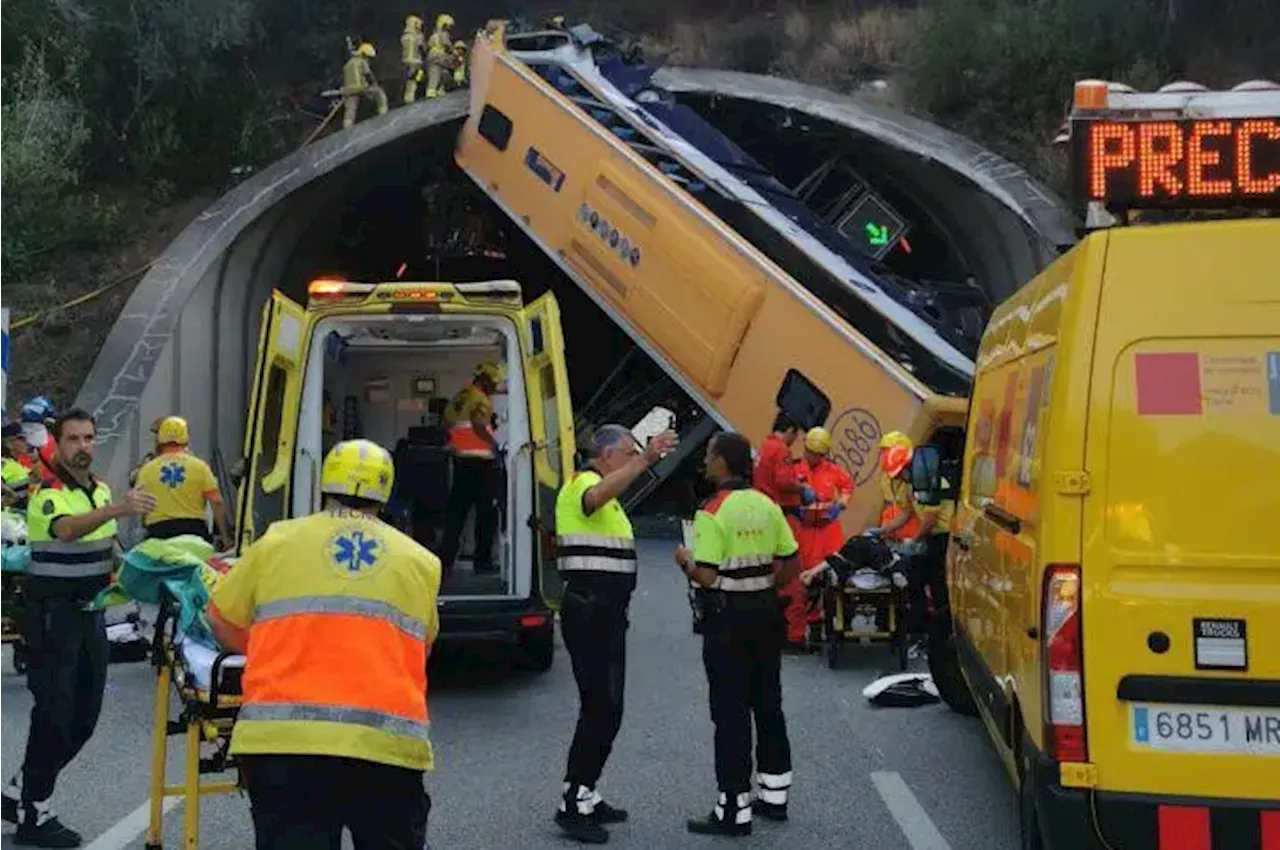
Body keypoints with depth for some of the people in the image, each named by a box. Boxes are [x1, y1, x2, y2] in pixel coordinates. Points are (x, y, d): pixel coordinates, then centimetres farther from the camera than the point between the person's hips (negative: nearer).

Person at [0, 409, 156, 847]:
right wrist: (117, 509, -55)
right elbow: (66, 530, -39)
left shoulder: (101, 488, 10)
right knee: (55, 712, -6)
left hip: (91, 612, 8)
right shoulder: (49, 494, -16)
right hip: (53, 614, -8)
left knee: (84, 715, 12)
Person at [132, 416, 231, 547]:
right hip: (194, 529, 0)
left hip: (158, 532, 0)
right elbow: (217, 502, -3)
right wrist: (225, 536, 2)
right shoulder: (199, 466, 1)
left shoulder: (146, 469, 3)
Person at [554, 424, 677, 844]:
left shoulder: (607, 500, 21)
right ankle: (573, 806, -5)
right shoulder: (583, 483, -12)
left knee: (606, 708, 13)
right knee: (601, 709, -10)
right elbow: (598, 496, -37)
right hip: (589, 610, -10)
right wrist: (645, 459, -48)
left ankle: (583, 797, 21)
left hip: (605, 612, 10)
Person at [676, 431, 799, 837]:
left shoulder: (713, 513, -16)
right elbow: (792, 564, 7)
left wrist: (685, 560, -2)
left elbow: (707, 576, -21)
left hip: (728, 617, -7)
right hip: (765, 611, 7)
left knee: (731, 712, -2)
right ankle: (775, 795, 27)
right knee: (768, 703, 16)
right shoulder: (767, 506, 5)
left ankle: (735, 810, 2)